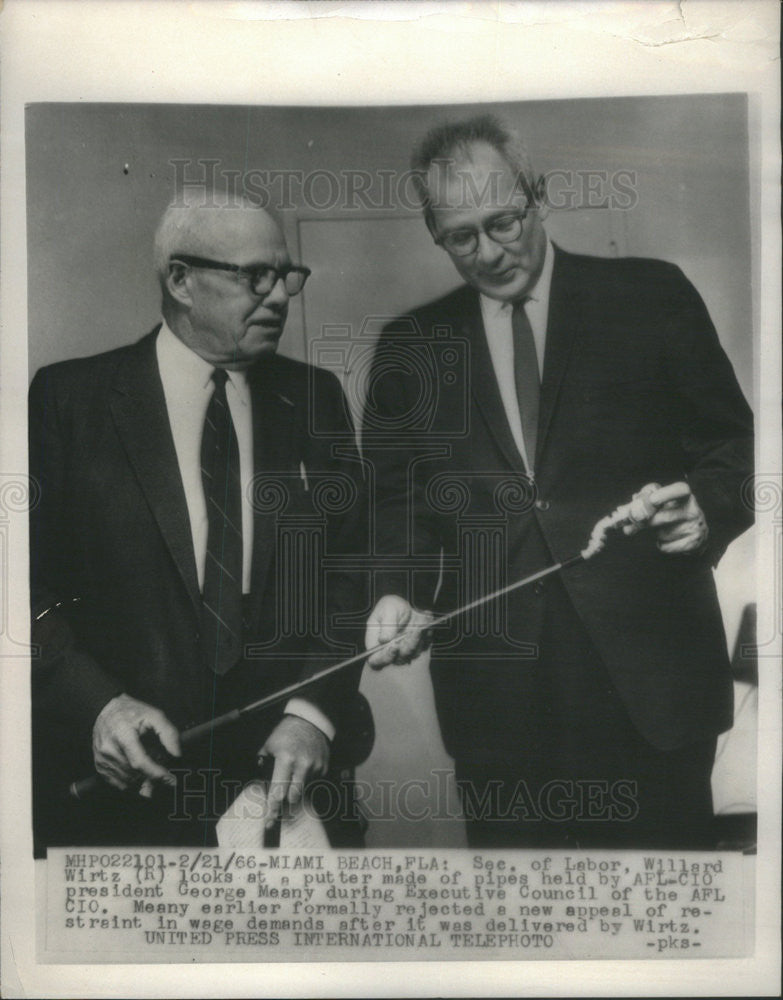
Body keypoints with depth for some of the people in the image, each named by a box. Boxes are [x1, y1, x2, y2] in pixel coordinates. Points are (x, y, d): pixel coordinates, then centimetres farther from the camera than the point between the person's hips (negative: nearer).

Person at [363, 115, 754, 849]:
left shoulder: (650, 297, 4)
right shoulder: (411, 345, 10)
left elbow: (732, 448, 5)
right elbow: (397, 497, 11)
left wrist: (705, 508, -16)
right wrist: (399, 590, -6)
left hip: (648, 675, -1)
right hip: (494, 684, 2)